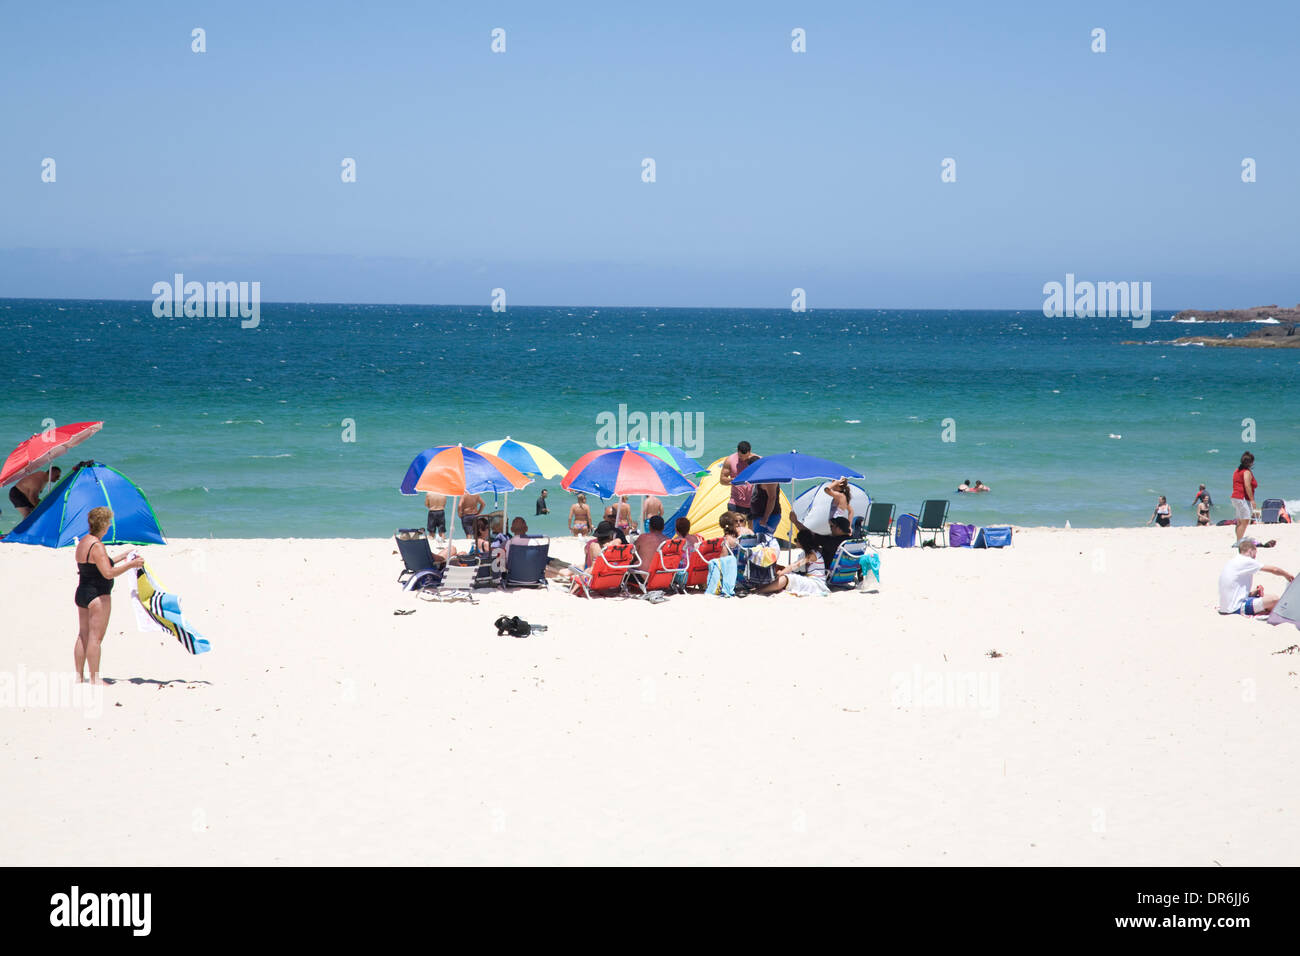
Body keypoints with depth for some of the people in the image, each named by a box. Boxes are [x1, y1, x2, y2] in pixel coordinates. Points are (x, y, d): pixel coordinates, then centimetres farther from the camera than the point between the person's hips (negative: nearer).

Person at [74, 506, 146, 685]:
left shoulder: (83, 543, 12)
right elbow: (108, 573, -24)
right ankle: (95, 678, -4)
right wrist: (130, 564, -16)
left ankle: (79, 676, 17)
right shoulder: (97, 546, -18)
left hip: (81, 594, 10)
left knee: (83, 635, 13)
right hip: (97, 595, -9)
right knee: (96, 637, -5)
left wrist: (120, 558, 27)